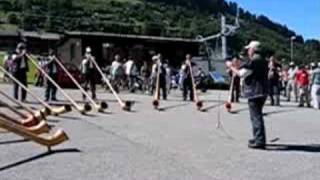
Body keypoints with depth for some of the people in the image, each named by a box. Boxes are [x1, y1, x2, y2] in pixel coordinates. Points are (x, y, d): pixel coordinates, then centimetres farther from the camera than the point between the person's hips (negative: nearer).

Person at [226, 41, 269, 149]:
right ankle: (258, 138, 29)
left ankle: (259, 141, -4)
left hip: (254, 92, -10)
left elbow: (241, 74, -17)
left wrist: (231, 67, -3)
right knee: (257, 116, 19)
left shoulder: (253, 61, -15)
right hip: (262, 92, 10)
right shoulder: (263, 61, 15)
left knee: (256, 117, -6)